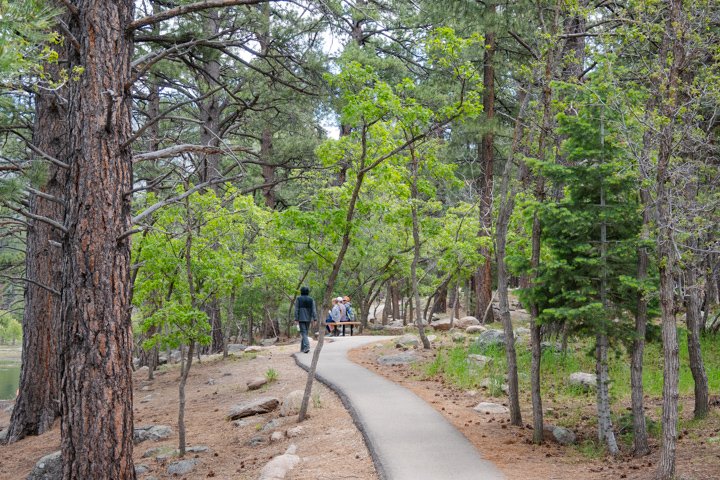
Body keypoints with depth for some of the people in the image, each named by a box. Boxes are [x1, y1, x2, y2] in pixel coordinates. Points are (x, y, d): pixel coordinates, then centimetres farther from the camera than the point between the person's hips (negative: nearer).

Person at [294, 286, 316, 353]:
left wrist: (296, 319, -4)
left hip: (301, 318, -3)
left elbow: (296, 310, -5)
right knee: (305, 332, 15)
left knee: (303, 333, -5)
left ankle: (306, 346, -25)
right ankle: (302, 348, 22)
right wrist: (314, 319, -4)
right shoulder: (311, 299, 2)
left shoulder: (298, 299, -3)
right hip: (308, 318, 3)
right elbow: (313, 310, -3)